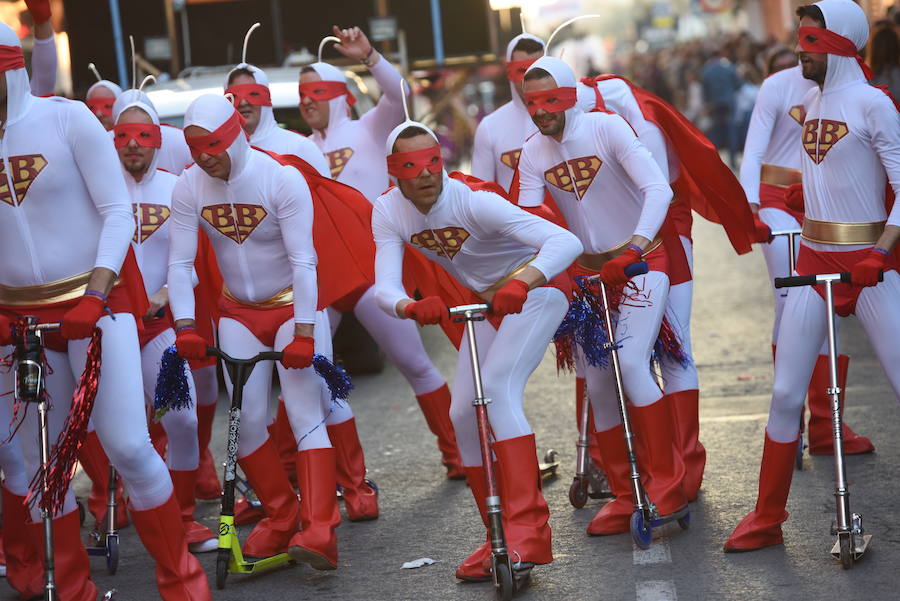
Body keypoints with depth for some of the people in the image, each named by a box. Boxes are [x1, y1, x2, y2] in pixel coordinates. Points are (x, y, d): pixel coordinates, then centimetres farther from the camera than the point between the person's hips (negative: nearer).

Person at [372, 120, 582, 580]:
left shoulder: (472, 201, -30)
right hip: (488, 303, 7)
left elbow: (566, 241, -39)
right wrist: (411, 308, -48)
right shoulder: (388, 213, -13)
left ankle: (528, 531, -31)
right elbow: (384, 288, -24)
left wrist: (521, 283, -58)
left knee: (498, 388, -27)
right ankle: (500, 539, 12)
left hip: (536, 289, -7)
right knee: (464, 415, -1)